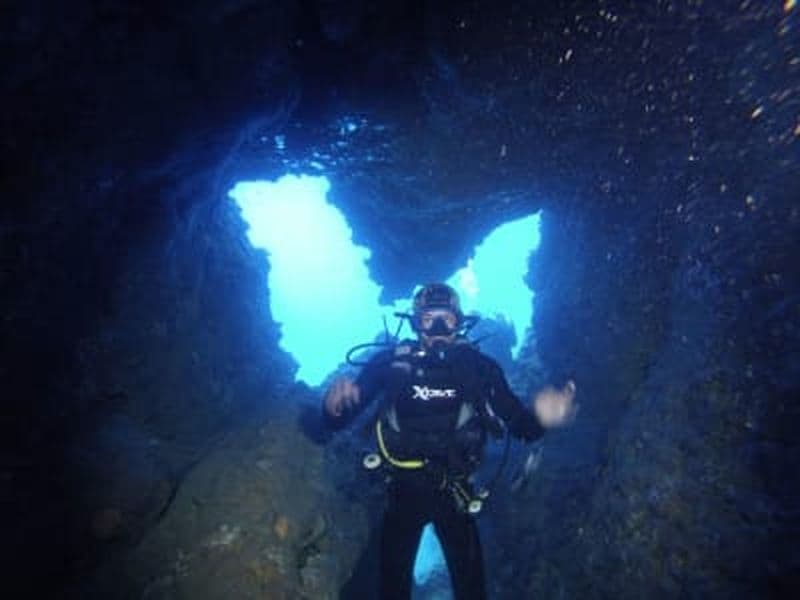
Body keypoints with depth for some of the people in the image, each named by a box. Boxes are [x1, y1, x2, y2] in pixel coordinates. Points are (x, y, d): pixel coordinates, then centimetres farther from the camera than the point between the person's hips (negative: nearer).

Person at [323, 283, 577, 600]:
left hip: (454, 493, 0)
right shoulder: (390, 362, -12)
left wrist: (540, 417, -32)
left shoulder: (478, 366, -10)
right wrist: (334, 405, -36)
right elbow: (338, 420, -12)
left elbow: (519, 424, -9)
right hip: (404, 491, 0)